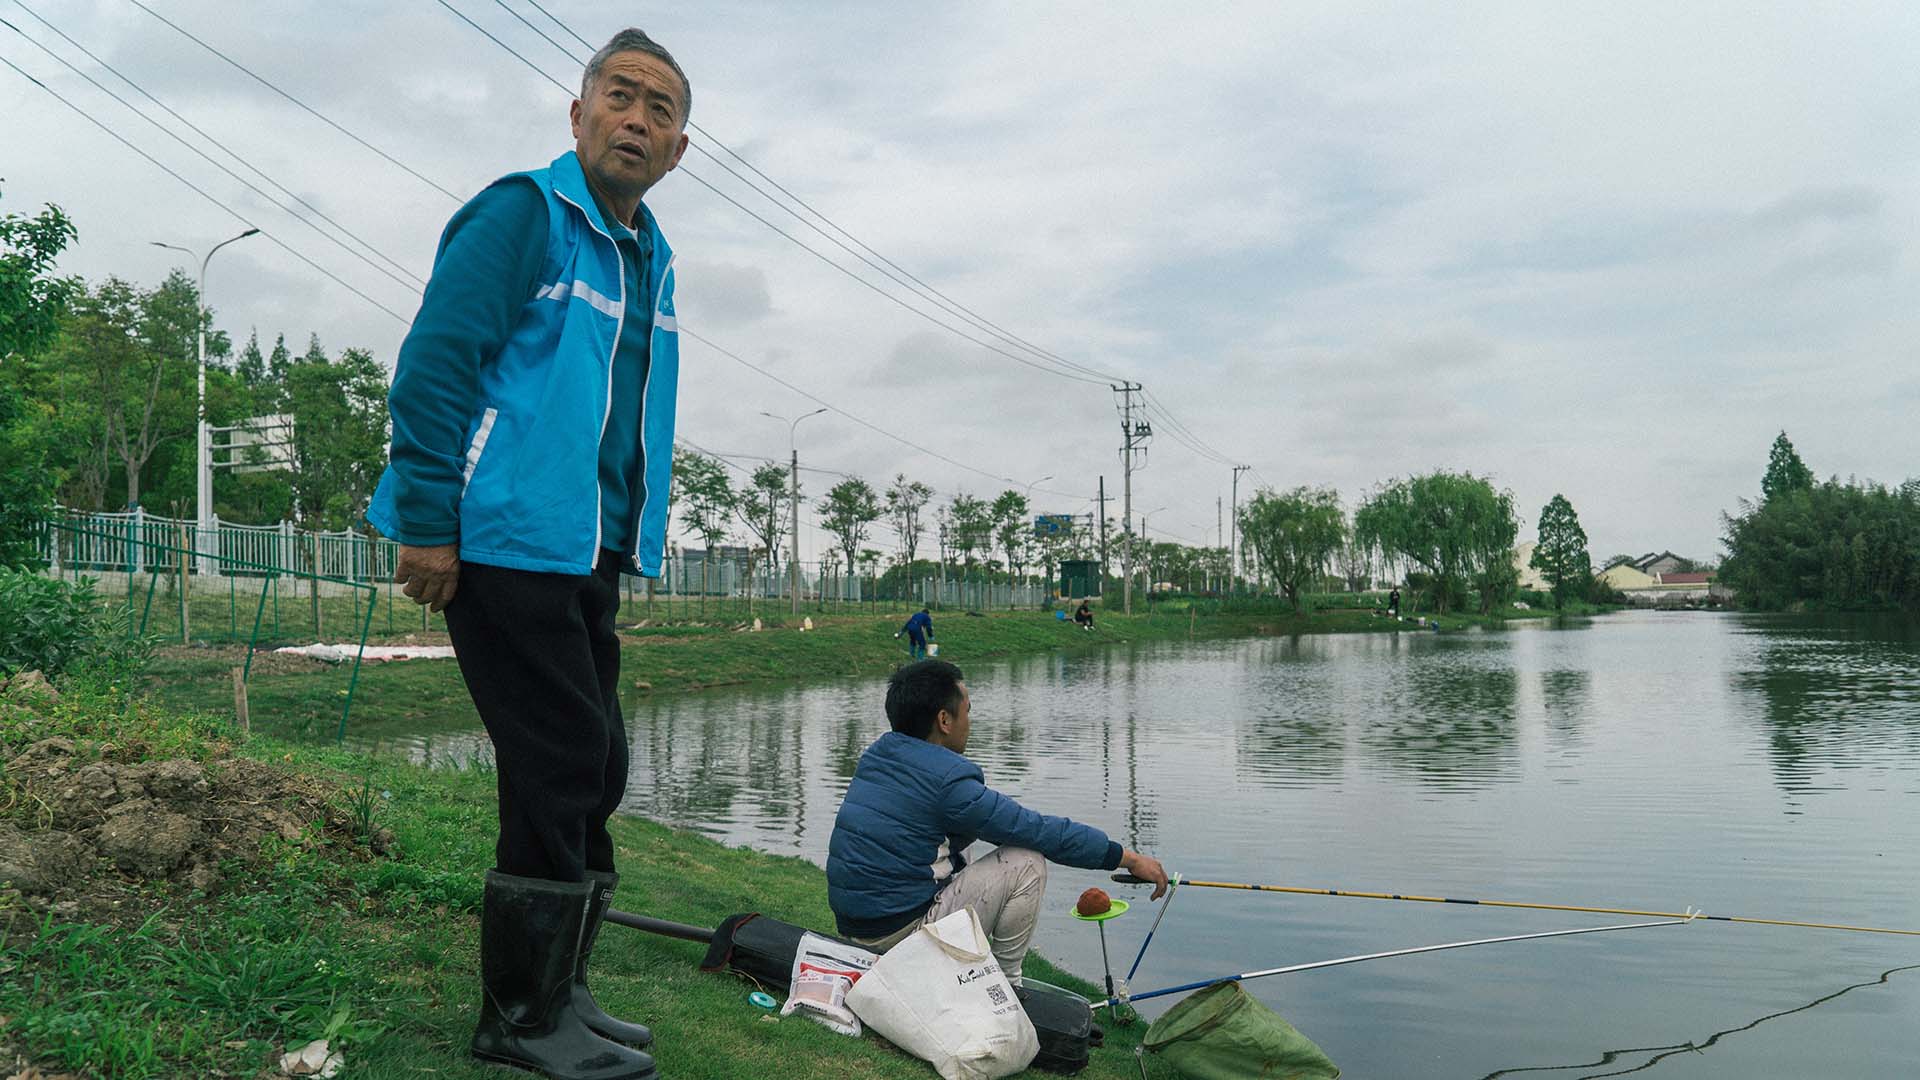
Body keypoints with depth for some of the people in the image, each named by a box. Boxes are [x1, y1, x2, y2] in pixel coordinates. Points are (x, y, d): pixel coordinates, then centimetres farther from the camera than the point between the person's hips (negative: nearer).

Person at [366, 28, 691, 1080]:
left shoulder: (649, 258, 18)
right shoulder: (523, 212, -8)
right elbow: (433, 362, -15)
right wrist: (427, 523, -20)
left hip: (583, 559, 9)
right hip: (504, 547, -9)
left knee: (590, 774, 12)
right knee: (561, 772, -7)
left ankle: (556, 993, 26)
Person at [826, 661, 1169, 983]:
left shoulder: (876, 755, 8)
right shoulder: (946, 781, -18)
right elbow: (1040, 831, -14)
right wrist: (1129, 858, -5)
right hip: (901, 930, -9)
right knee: (1027, 862, -5)